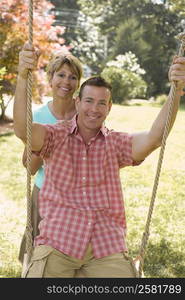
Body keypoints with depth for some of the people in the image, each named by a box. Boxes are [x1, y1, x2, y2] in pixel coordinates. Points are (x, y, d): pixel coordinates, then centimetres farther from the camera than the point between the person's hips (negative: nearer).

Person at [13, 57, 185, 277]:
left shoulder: (115, 143, 11)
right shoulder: (56, 136, 6)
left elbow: (154, 138, -7)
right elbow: (22, 129, -14)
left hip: (107, 245, 2)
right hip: (58, 240, -2)